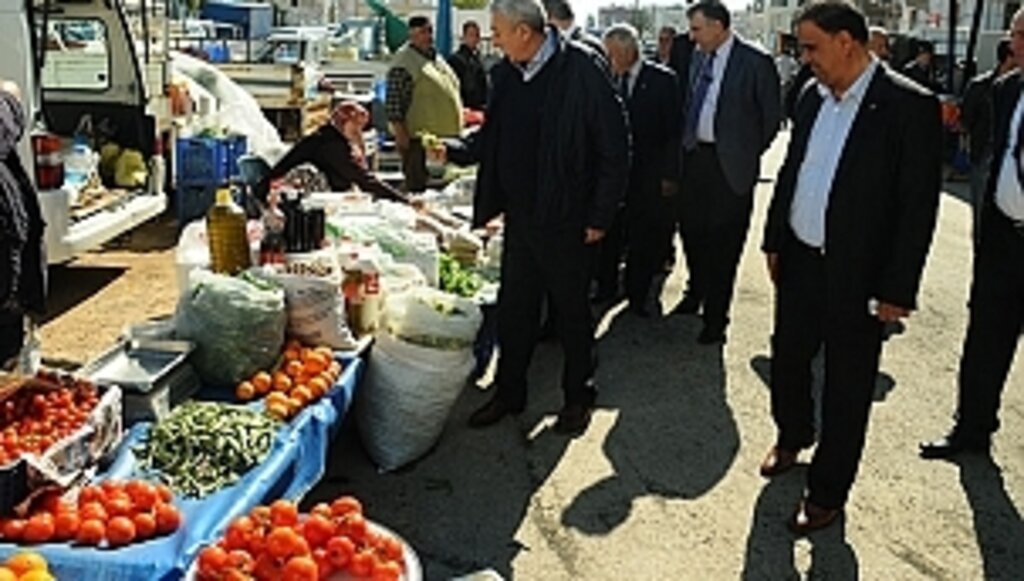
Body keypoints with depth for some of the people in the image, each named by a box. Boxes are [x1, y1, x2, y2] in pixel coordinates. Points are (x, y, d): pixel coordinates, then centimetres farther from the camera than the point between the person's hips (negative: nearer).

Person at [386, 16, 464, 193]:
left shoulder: (437, 59, 16)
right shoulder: (403, 62, -10)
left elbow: (453, 92, 25)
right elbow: (392, 103, -16)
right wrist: (400, 133, -21)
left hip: (447, 136, 9)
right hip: (419, 139, -8)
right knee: (417, 186, -6)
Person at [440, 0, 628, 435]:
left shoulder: (581, 69, -14)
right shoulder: (505, 74, 5)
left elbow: (614, 146, -13)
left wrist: (600, 216, -13)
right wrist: (454, 150, -2)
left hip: (565, 220, -6)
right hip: (519, 216, 6)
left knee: (572, 309, 10)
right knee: (513, 308, 14)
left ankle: (578, 396, 28)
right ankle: (509, 392, 31)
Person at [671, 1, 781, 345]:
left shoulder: (755, 63, -11)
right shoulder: (697, 57, 7)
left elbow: (771, 116, -5)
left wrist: (747, 154, -1)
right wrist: (685, 143, 10)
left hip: (729, 164, -6)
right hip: (694, 157, 6)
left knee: (723, 242, 2)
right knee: (691, 229, 16)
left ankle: (715, 316, 14)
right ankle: (696, 291, 40)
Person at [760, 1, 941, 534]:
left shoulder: (910, 106, -15)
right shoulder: (813, 98, 4)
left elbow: (919, 205, -15)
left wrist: (898, 289, -15)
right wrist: (774, 243, 13)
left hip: (856, 276, -6)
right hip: (799, 262, 6)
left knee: (846, 389, 8)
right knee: (787, 360, 21)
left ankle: (827, 491, 24)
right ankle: (791, 437, 47)